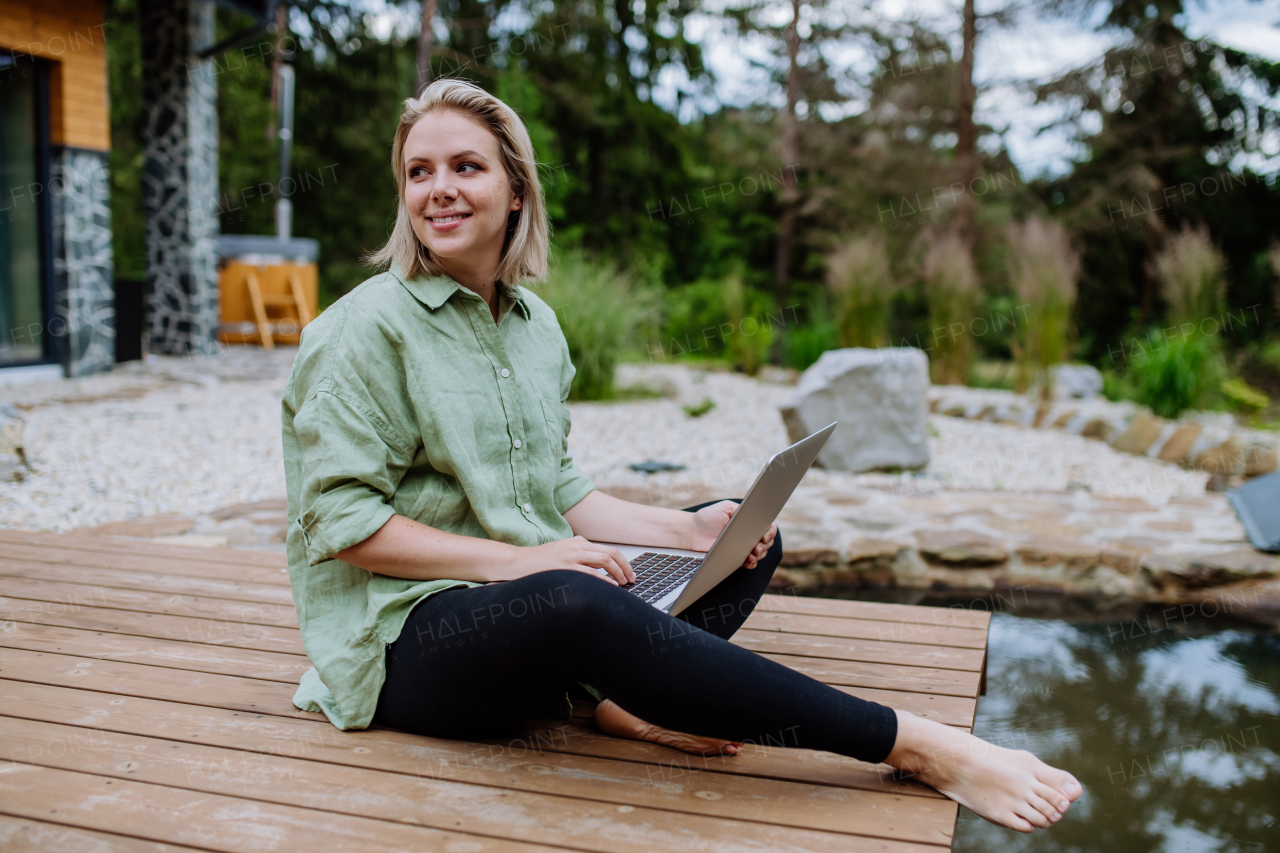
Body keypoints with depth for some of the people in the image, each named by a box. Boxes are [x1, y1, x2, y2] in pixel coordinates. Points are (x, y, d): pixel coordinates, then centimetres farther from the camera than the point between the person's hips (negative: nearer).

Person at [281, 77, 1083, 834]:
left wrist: (687, 529, -1)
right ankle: (915, 747, -32)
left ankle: (628, 696, -26)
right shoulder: (367, 329, -9)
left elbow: (560, 492, 13)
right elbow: (339, 517, -14)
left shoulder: (534, 321, 10)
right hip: (407, 636, -8)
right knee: (577, 603, -39)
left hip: (535, 591, 8)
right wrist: (516, 560, -22)